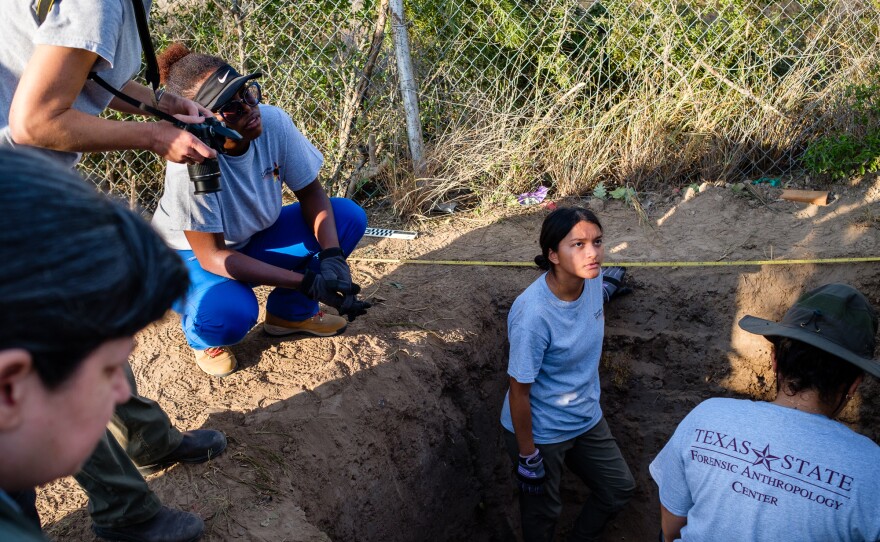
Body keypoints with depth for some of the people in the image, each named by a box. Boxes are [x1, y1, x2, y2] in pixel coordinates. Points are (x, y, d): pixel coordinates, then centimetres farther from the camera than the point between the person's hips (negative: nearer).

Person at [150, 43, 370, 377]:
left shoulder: (273, 122, -22)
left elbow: (311, 192, -9)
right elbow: (212, 255, -29)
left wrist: (331, 256, -26)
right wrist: (306, 282, -36)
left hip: (252, 241, 5)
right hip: (190, 256, -5)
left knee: (348, 216, -12)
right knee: (232, 312, -38)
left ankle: (290, 312, 6)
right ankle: (204, 336, 2)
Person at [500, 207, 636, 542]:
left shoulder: (592, 278, -14)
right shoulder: (533, 315, -35)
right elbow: (519, 391, -24)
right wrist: (528, 457, -14)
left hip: (587, 418, 7)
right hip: (541, 433, -7)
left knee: (619, 488, 22)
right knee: (543, 513, 16)